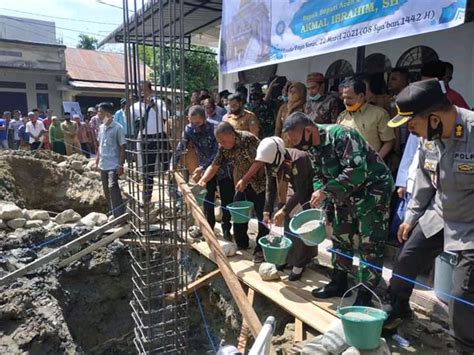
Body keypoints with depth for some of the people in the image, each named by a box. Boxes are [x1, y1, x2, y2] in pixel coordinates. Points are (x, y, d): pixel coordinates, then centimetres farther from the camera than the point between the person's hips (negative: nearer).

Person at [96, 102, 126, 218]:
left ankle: (119, 216, -8)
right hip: (103, 165, 7)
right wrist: (97, 161, 15)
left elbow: (122, 147, -11)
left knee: (113, 188, -14)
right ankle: (112, 213, 25)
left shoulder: (117, 128, -10)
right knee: (107, 190, 12)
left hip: (113, 165, -7)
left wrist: (121, 165, -15)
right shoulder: (101, 128, 10)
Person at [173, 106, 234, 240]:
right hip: (206, 170, 3)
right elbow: (180, 149, -4)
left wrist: (202, 167, -34)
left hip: (222, 168, -3)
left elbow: (217, 153, -27)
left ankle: (226, 229, 19)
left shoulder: (215, 129, -23)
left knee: (227, 201, 3)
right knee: (208, 201, 7)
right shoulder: (188, 130, -11)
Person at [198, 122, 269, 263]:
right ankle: (241, 244, 29)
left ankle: (261, 249, 10)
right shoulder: (223, 148, -5)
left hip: (259, 182, -7)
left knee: (262, 216, -3)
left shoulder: (248, 139, -24)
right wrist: (203, 180, -19)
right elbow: (214, 166, -2)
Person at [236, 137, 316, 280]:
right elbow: (271, 188, -8)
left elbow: (301, 192, -33)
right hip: (294, 189, 6)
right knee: (288, 222, 6)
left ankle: (299, 263, 5)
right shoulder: (271, 163, -17)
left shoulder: (299, 160, -38)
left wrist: (283, 210, -33)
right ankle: (290, 257, 22)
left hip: (309, 190, -6)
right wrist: (267, 211, -15)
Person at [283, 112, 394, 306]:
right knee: (340, 238, 14)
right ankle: (338, 283, 28)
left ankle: (365, 295, 9)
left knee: (370, 245, -4)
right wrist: (322, 204, -4)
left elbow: (357, 171, -35)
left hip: (372, 190, -8)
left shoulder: (341, 135, -27)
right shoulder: (313, 147, 0)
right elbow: (319, 177, 9)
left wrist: (325, 192, -33)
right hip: (345, 195, 9)